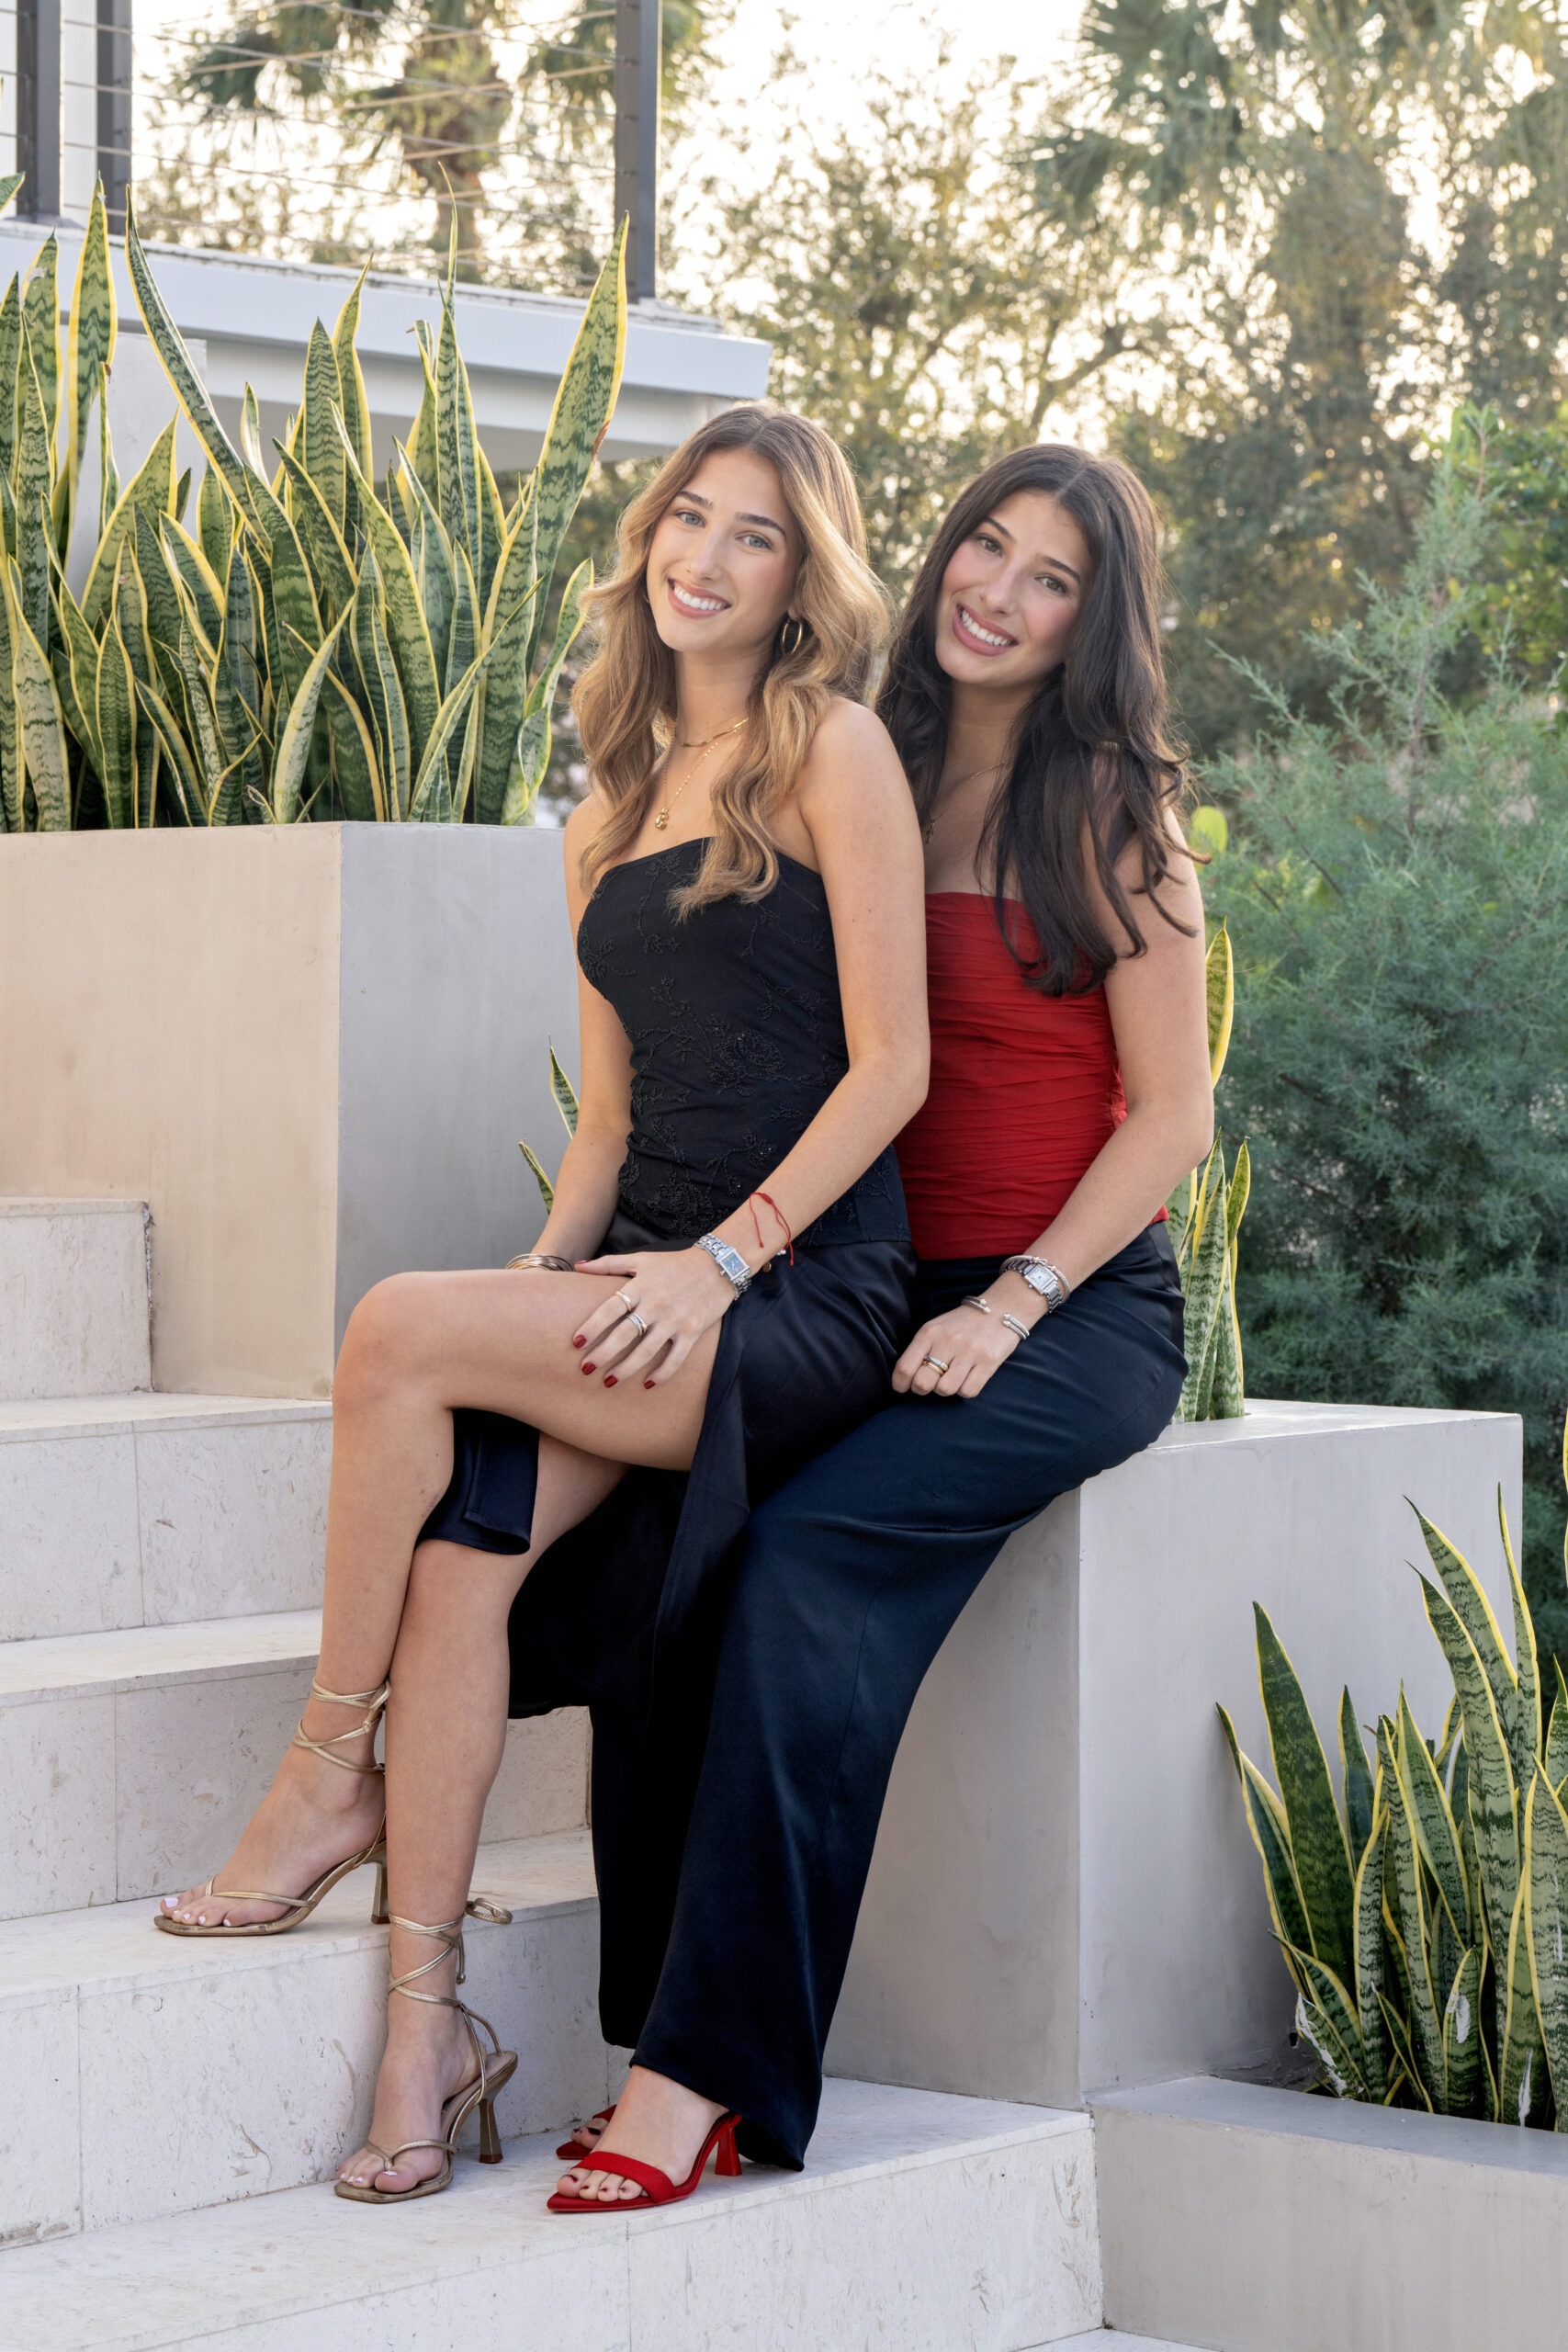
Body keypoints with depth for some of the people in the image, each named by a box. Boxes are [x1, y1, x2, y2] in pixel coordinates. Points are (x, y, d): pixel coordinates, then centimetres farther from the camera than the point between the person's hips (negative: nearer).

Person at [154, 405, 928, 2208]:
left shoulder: (834, 753, -1)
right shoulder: (611, 819, 20)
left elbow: (890, 1065, -7)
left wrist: (717, 1262, -15)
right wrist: (553, 1275, 2)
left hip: (808, 1296, -6)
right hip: (650, 1282, 6)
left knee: (401, 1332, -25)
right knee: (459, 1539, -22)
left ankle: (333, 1770, -8)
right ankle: (428, 2015, -19)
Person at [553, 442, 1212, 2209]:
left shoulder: (1109, 813, -1)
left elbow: (1173, 1109, -3)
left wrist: (1009, 1306, -13)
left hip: (1080, 1313, -5)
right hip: (877, 1296, 5)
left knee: (806, 1549, -29)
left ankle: (713, 2062, -25)